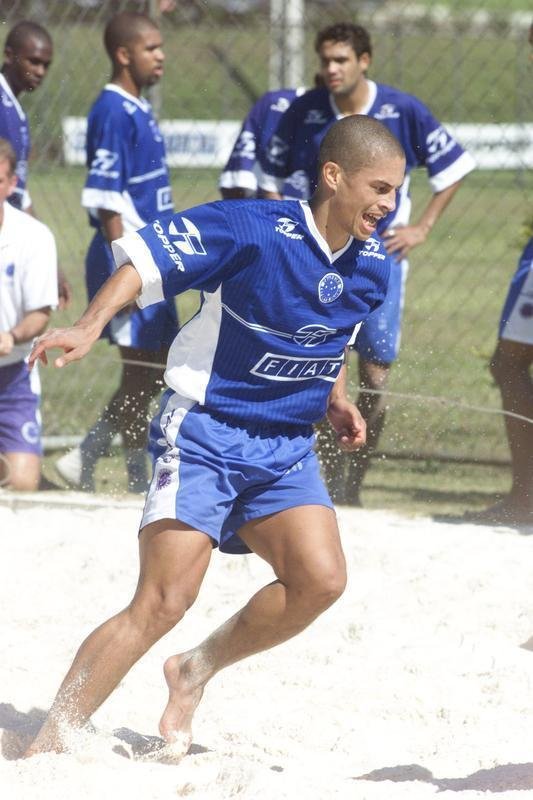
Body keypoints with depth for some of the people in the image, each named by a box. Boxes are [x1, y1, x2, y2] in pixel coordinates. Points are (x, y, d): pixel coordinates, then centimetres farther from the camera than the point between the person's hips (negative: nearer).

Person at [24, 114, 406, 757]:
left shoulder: (370, 270, 4)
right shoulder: (251, 229, -17)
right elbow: (145, 258, -17)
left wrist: (336, 401, 12)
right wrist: (90, 325, -31)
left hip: (286, 448, 6)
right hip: (204, 433, -6)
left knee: (321, 580, -16)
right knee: (163, 604, -15)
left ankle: (196, 671, 8)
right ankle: (48, 744, -6)